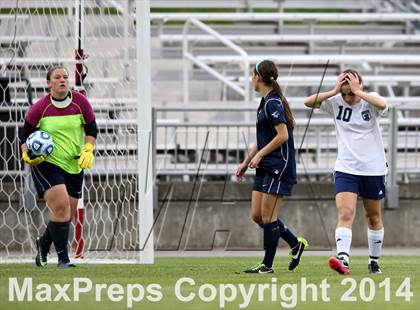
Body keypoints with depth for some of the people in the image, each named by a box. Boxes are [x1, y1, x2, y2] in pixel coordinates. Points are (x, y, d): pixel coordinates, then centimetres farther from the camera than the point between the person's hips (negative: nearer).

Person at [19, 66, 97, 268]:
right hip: (46, 164, -4)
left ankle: (43, 243, 38)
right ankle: (63, 258, -12)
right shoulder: (39, 109, -10)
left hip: (74, 166, 4)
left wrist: (88, 150, -5)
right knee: (61, 207, -21)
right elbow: (25, 135, 0)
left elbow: (91, 129, 10)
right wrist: (27, 156, -17)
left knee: (68, 214, 9)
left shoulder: (80, 102, -3)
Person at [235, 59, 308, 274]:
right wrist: (246, 162, 23)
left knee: (268, 216, -5)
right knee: (257, 215, 8)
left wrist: (259, 155, -16)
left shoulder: (273, 103, -14)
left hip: (279, 167, -10)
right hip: (266, 168, 10)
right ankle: (296, 243, 20)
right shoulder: (266, 102, 17)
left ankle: (267, 265, 2)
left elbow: (282, 135, -22)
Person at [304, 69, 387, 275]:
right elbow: (308, 102, -11)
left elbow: (382, 105, -31)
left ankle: (374, 261, 27)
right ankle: (343, 259, -30)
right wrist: (334, 91, -18)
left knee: (373, 217, 12)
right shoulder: (336, 102, -2)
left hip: (373, 169, 0)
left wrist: (358, 91, -26)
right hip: (345, 169, 0)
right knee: (345, 214, -17)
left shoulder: (370, 100, -7)